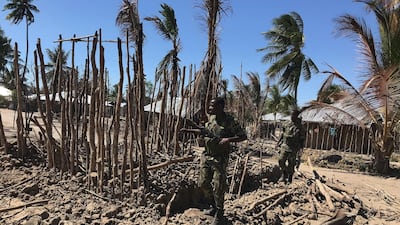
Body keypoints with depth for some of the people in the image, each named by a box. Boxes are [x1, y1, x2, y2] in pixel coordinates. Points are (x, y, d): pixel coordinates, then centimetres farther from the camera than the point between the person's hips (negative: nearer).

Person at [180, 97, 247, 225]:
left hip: (219, 159, -6)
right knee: (203, 184, 12)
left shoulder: (230, 121, -14)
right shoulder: (211, 118, 5)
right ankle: (213, 206, 35)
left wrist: (228, 139, -26)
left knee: (218, 188, 1)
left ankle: (219, 215, 22)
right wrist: (189, 130, 19)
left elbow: (243, 136, -11)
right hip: (206, 156, 7)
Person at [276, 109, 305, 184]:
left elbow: (302, 138, -2)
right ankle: (284, 175, 17)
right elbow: (282, 134, 15)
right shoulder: (286, 124, 5)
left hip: (293, 148, -3)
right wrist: (279, 142, 13)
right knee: (281, 160, -3)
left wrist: (300, 147, -6)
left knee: (291, 163, 5)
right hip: (285, 146, 3)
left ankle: (290, 177, 21)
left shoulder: (299, 126, -6)